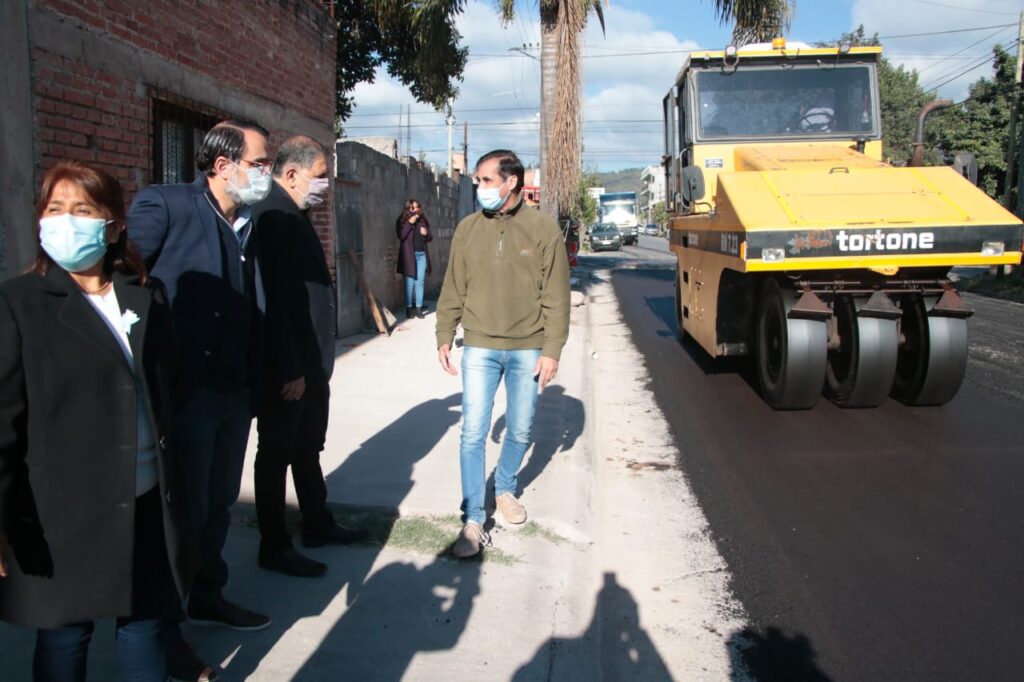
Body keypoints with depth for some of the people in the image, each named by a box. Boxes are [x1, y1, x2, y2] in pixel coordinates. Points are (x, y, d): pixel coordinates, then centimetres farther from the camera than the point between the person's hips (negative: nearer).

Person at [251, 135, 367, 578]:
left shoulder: (295, 216, 12)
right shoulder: (271, 217, -20)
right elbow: (273, 301, -25)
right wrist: (289, 371, -25)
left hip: (310, 363, 10)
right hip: (286, 369, -10)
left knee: (308, 449, 21)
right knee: (277, 455, 4)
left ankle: (318, 525, 36)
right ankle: (274, 547, 18)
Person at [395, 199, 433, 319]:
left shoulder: (423, 221, 12)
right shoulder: (402, 221, 0)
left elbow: (430, 238, 17)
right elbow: (401, 236, -14)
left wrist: (426, 234, -5)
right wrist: (410, 223, -17)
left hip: (422, 255, 4)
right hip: (409, 255, -4)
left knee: (420, 282, 4)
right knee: (410, 283, -3)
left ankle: (419, 308, 7)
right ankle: (409, 308, 3)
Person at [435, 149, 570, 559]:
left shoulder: (543, 229, -5)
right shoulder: (468, 229, 1)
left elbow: (556, 297, -5)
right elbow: (453, 290, 7)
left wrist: (552, 350, -8)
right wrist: (444, 338, 4)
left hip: (527, 349, 0)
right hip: (480, 348, 1)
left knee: (520, 430, 13)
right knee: (473, 433, -3)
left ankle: (505, 490, 38)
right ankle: (473, 520, 6)